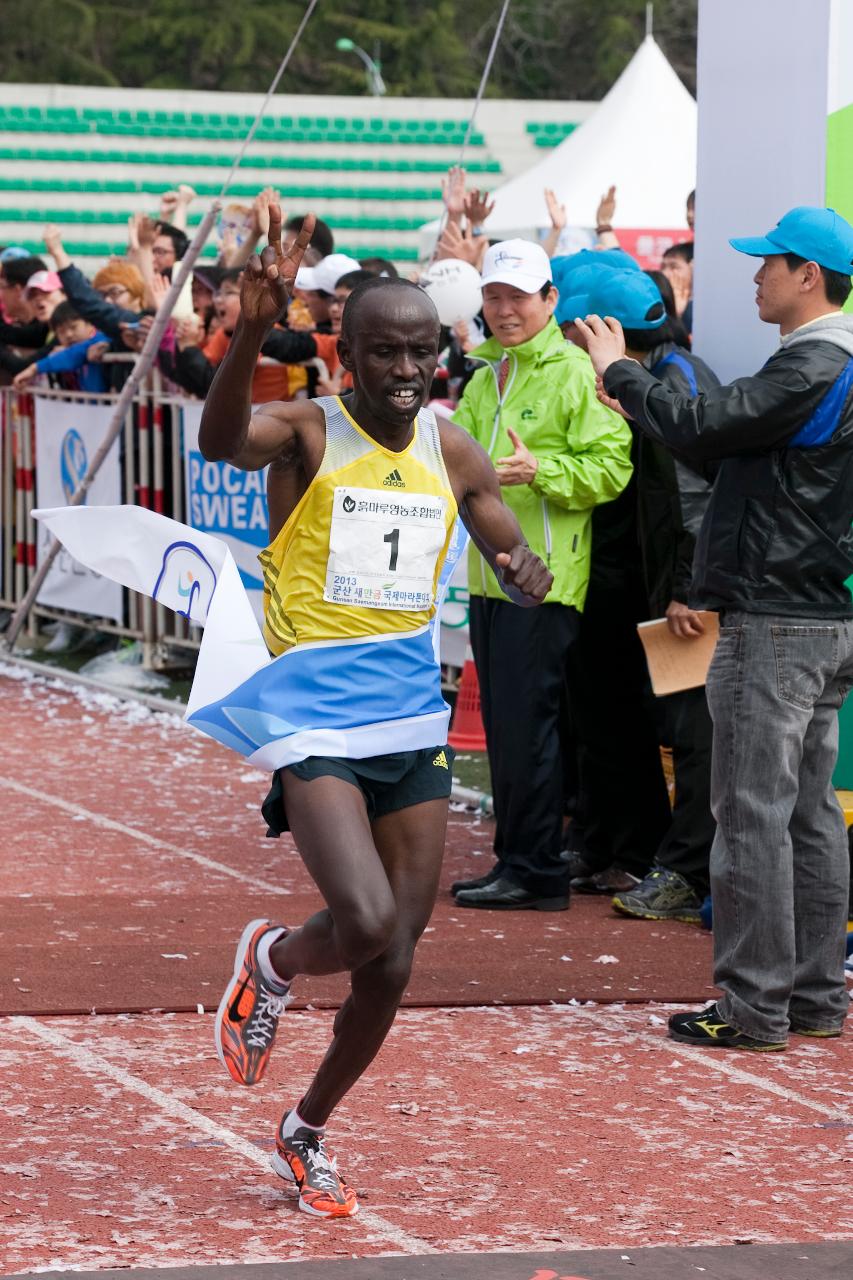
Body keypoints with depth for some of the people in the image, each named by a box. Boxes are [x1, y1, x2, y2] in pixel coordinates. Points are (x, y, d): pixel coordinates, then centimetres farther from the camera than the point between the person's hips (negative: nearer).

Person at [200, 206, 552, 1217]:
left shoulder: (452, 454, 7)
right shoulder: (306, 433, -9)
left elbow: (513, 558, 18)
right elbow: (220, 442, -31)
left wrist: (524, 573, -8)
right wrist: (251, 332, -50)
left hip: (415, 724, 5)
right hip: (317, 720, -5)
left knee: (392, 965, 7)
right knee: (365, 924, -23)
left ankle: (307, 1132, 29)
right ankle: (269, 962, 13)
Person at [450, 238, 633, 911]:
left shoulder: (576, 374, -9)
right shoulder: (485, 380, 18)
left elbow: (612, 466, -14)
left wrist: (540, 469, -26)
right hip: (491, 574, 9)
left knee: (527, 723, -8)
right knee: (503, 726, 13)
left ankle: (536, 872, -2)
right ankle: (514, 863, 21)